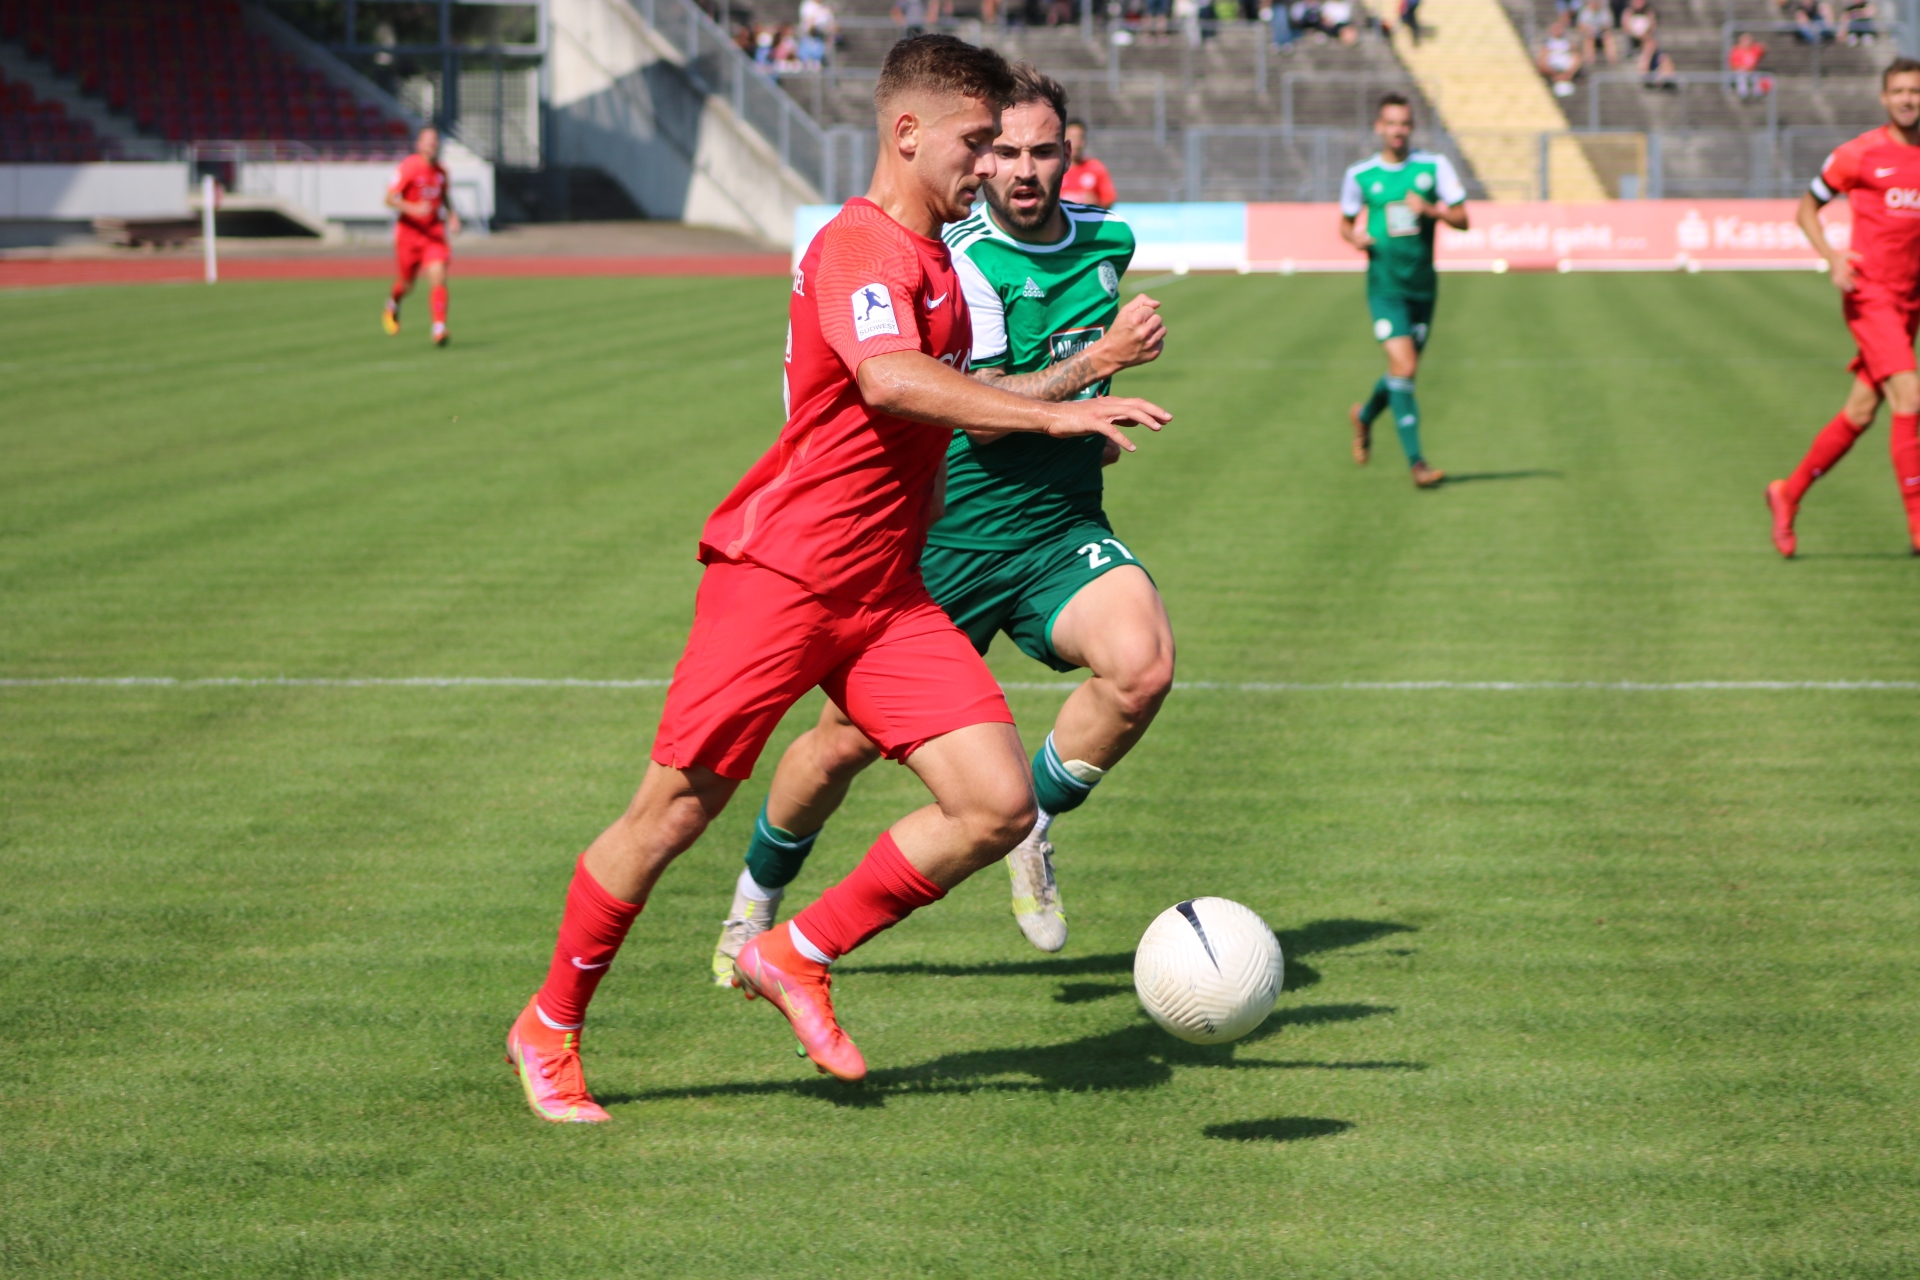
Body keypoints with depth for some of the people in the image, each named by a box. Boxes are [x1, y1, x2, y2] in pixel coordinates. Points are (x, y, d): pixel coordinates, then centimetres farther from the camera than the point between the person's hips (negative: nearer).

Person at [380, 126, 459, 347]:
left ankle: (439, 327, -19)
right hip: (409, 230, -3)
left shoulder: (440, 170, 4)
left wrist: (452, 215, 5)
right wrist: (413, 209, -28)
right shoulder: (408, 167, -13)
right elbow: (390, 199, -13)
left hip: (435, 231, 3)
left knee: (438, 277, -16)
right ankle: (393, 305, 45)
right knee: (406, 285, 9)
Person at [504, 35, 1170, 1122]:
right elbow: (890, 380, -37)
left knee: (1000, 803, -7)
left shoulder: (935, 261, 15)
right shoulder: (860, 249, -16)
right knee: (672, 817, -1)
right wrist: (1054, 414, -43)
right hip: (779, 573, -8)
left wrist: (1087, 370, 31)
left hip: (886, 595, 8)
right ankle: (551, 1026, 20)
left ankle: (799, 959, 9)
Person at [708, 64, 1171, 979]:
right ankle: (756, 900, 30)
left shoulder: (1108, 240, 6)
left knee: (1142, 664, -26)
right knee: (848, 741, 2)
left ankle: (1034, 824, 0)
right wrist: (1100, 359, -26)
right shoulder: (959, 260, -14)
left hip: (1061, 533, 4)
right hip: (946, 545, -4)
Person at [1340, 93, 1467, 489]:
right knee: (1404, 367, -17)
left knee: (1405, 371, 12)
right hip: (1385, 287, -3)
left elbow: (1462, 219, 2)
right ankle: (1416, 461, -14)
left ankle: (1365, 416, 45)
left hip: (1423, 286, 3)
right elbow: (1346, 223, 14)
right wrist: (1356, 237, -9)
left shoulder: (1434, 167, 2)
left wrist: (1431, 210, -17)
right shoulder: (1359, 175, 1)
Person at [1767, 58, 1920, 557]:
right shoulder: (1860, 154, -4)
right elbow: (1807, 207, 5)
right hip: (1870, 293, -6)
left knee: (1861, 411, 8)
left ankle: (1789, 493, 24)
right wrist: (1832, 257, -10)